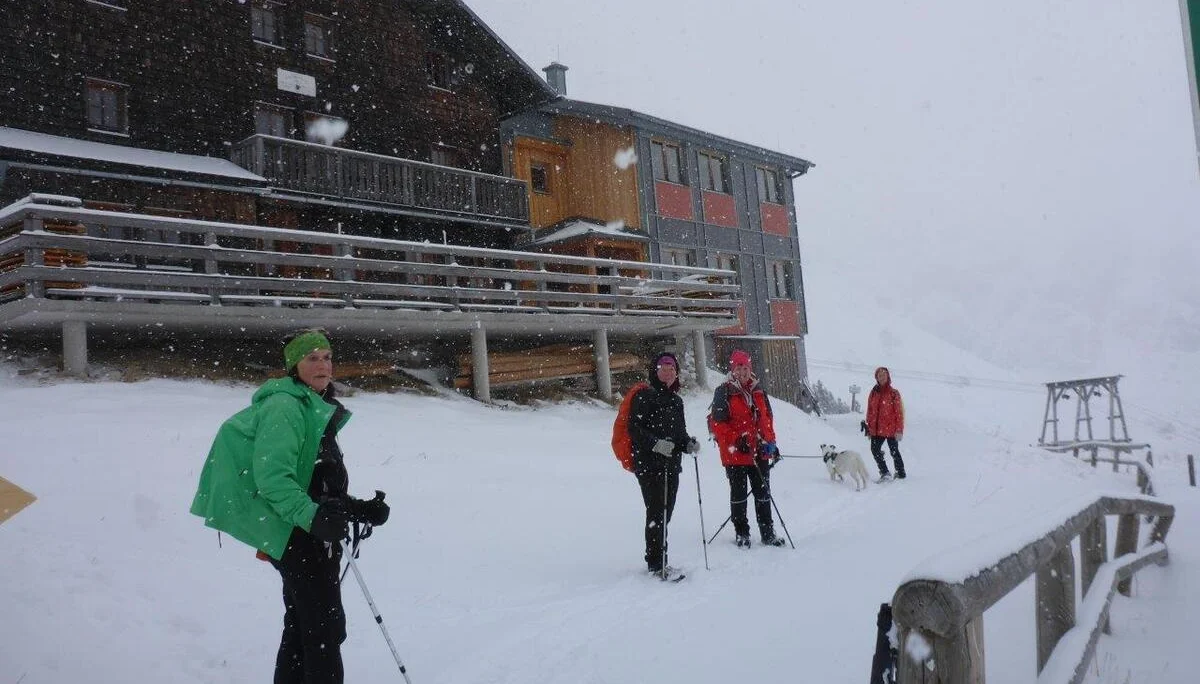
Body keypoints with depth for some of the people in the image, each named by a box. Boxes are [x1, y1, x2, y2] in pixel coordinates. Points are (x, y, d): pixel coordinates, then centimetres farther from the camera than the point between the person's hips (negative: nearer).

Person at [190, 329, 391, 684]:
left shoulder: (314, 408, 16)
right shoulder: (285, 406, -14)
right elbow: (272, 475, -24)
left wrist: (358, 509, 9)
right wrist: (312, 516, -34)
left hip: (306, 533, 10)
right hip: (296, 533, -10)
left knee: (302, 628, 17)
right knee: (326, 629, -7)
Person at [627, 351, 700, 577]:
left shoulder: (676, 400, 17)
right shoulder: (644, 396, -7)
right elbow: (634, 429, -13)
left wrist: (689, 443, 4)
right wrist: (656, 443, -25)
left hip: (671, 465, 8)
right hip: (649, 465, -7)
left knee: (666, 512, 11)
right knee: (657, 512, -8)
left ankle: (659, 560, 21)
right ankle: (656, 563, -1)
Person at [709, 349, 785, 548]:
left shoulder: (758, 391, 12)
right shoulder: (724, 392, -7)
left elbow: (768, 418, 18)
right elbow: (718, 424, -11)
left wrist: (770, 443, 9)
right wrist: (737, 441, -19)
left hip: (759, 453, 5)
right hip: (735, 454, -5)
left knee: (763, 493, 11)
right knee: (739, 494, 5)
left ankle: (767, 533, 20)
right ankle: (741, 534, 16)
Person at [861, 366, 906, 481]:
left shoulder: (893, 393, -5)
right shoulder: (874, 393, 8)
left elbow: (899, 412, -7)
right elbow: (870, 411, 13)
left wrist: (899, 430, -12)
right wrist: (868, 427, 10)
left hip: (891, 429, -4)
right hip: (876, 429, 4)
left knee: (894, 452, 5)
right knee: (875, 450, 0)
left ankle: (901, 474, 20)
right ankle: (884, 473, 10)